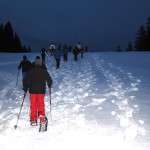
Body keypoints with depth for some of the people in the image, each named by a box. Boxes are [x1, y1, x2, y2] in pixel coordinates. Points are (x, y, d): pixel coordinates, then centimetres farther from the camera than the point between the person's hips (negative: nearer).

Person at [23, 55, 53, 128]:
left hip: (32, 91, 0)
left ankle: (33, 120, 8)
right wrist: (49, 86, 21)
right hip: (41, 91, 0)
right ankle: (42, 117, 0)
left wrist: (25, 89, 10)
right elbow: (49, 80, 0)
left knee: (33, 105, 8)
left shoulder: (30, 71, 0)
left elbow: (25, 80, -2)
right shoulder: (44, 71, -2)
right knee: (41, 104, 11)